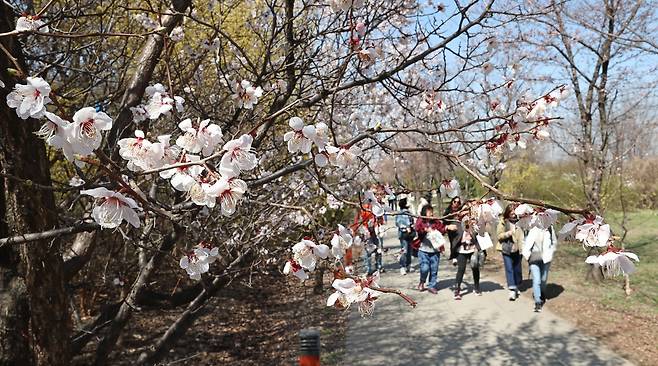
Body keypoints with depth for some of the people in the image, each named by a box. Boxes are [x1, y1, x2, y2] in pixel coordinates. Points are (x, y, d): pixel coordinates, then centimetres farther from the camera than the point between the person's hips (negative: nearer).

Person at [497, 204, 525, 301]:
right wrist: (508, 233, -20)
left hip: (517, 249, 3)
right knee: (509, 269, -7)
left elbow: (523, 234, 15)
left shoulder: (519, 221, 4)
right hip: (507, 249, -3)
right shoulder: (503, 222, -2)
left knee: (517, 269, 12)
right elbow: (499, 235, -3)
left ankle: (517, 287, 31)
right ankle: (512, 290, -8)